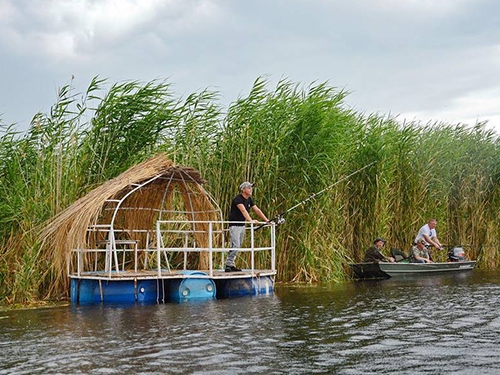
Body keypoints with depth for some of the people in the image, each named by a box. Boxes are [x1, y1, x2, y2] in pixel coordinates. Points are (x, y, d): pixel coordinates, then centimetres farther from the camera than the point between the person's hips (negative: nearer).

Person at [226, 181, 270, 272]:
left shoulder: (249, 200, 8)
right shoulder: (238, 199, -19)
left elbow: (257, 210, 9)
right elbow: (243, 210, -35)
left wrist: (267, 220, 2)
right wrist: (250, 220, -49)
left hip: (242, 225, 9)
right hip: (234, 225, -9)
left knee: (238, 246, 8)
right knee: (235, 245, -16)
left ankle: (231, 265, 12)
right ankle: (228, 265, -12)